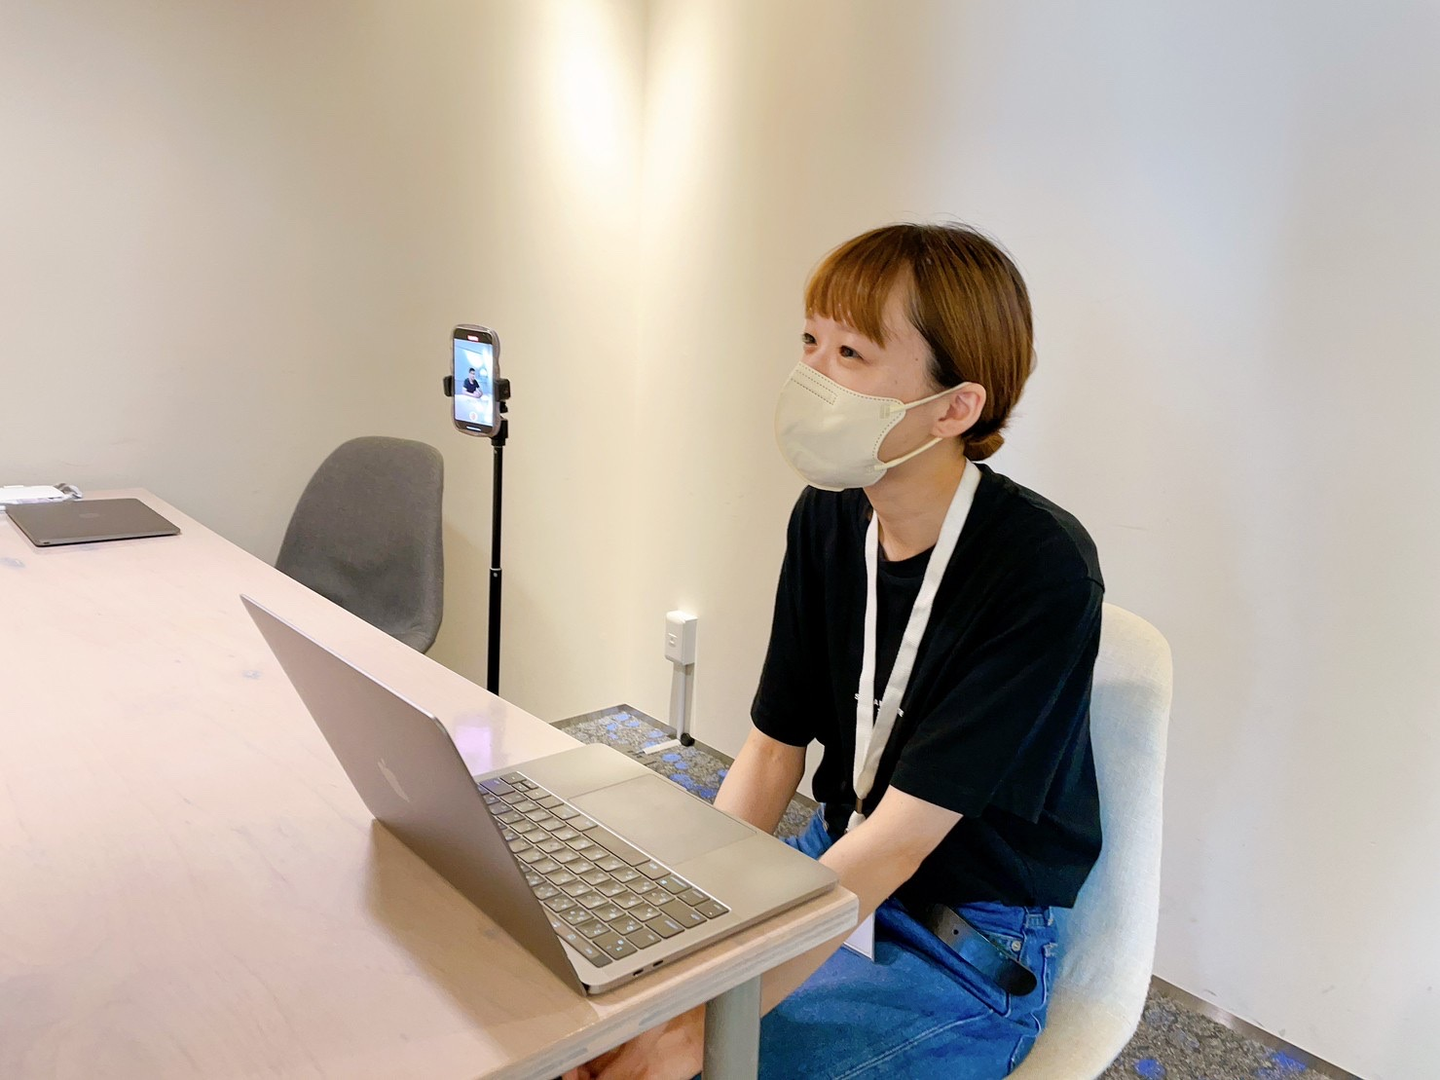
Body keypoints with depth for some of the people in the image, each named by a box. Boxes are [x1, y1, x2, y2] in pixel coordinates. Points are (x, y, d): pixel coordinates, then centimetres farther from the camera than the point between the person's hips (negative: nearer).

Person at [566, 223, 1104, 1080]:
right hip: (837, 871, 6)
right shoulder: (829, 517, -4)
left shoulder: (1042, 570, -25)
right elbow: (773, 749, 0)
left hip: (969, 949, -5)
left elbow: (900, 838, -26)